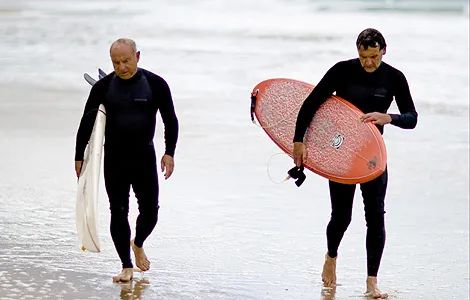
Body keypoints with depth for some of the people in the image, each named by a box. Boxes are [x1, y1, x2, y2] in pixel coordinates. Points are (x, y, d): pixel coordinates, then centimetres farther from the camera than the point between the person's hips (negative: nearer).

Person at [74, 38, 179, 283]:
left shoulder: (155, 84, -5)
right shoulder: (103, 87, -4)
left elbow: (170, 120, 1)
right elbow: (87, 123, 3)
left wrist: (169, 153, -8)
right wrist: (79, 157, 1)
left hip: (145, 157, 0)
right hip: (114, 159, 0)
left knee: (149, 212, 1)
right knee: (118, 213, -1)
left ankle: (138, 244, 33)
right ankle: (127, 266, 8)